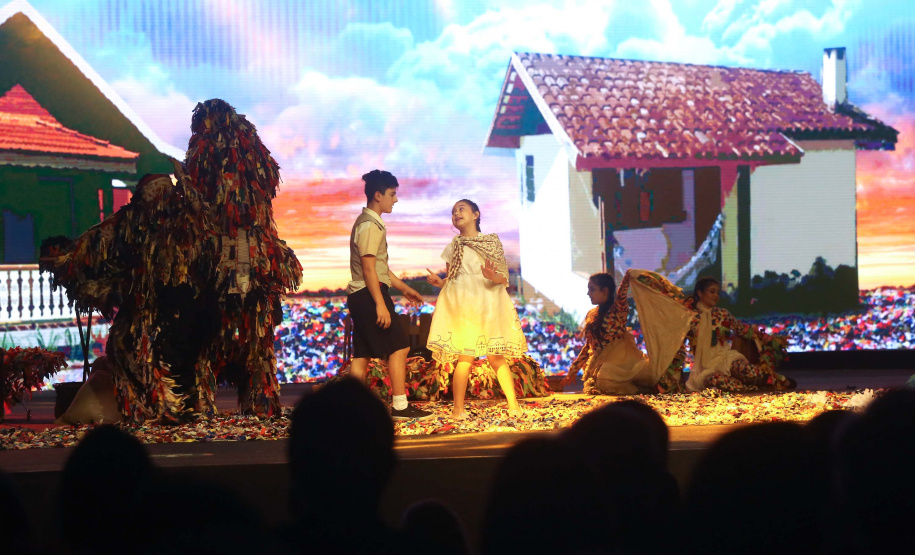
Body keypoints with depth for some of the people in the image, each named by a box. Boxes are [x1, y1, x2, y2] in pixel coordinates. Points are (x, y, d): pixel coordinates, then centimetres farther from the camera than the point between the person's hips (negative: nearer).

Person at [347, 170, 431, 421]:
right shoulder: (370, 225, -14)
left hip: (360, 296, 10)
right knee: (399, 346, -7)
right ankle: (400, 407, -7)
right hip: (369, 295, -10)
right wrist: (380, 304, -23)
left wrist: (404, 288, 27)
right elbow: (368, 268, -20)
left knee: (362, 353, 7)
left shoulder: (370, 223, 19)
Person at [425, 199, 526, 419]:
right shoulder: (452, 247, 14)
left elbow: (504, 278, 3)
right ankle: (458, 409, -8)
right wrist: (440, 282, -5)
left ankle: (513, 405, -3)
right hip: (461, 307, 1)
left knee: (496, 357, -5)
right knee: (465, 357, -10)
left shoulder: (492, 242, 7)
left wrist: (493, 276, -19)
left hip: (488, 306, -1)